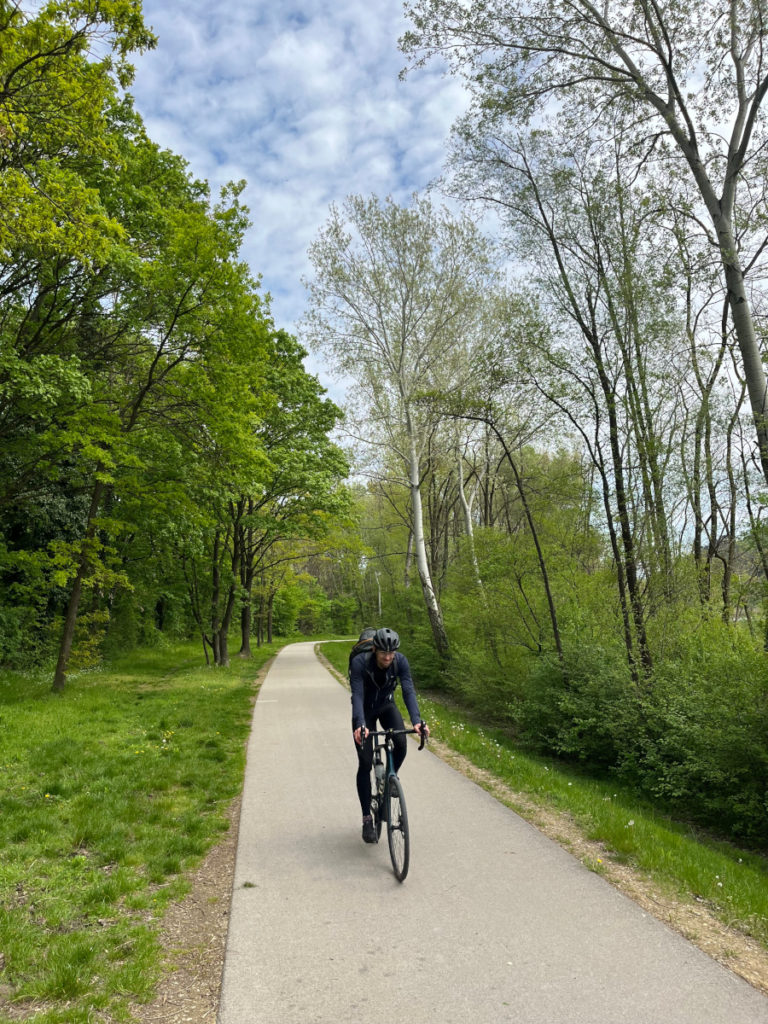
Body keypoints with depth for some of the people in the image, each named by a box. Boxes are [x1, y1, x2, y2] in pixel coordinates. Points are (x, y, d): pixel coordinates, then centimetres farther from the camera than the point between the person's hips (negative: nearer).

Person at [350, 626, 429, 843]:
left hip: (387, 706, 2)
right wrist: (360, 725, -51)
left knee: (401, 743, -24)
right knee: (365, 763, -9)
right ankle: (367, 818, 3)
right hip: (364, 711, -2)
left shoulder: (401, 661, -24)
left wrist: (416, 720, -44)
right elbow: (357, 696, -36)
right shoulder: (359, 662, -31)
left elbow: (408, 691, -30)